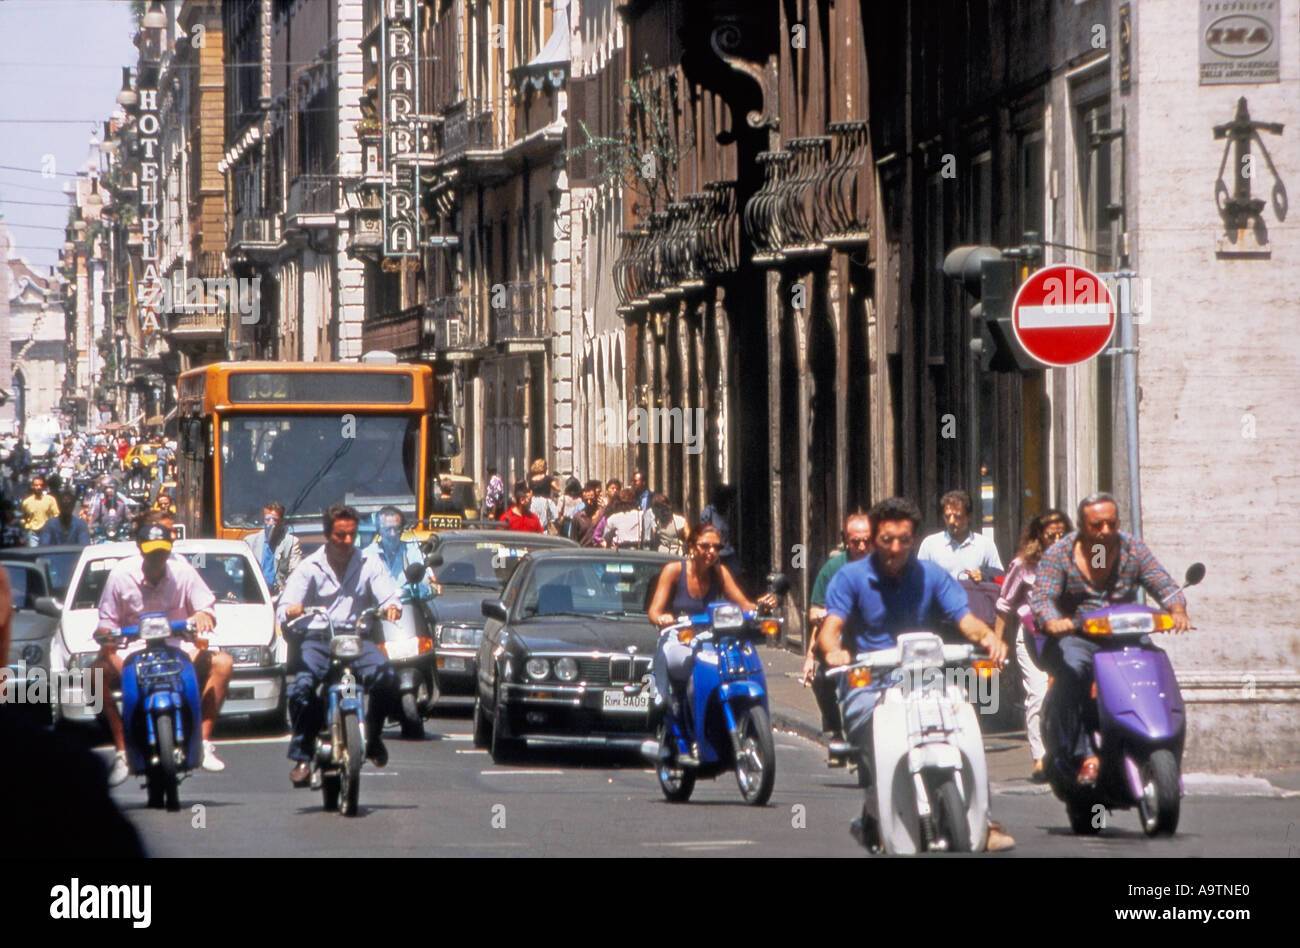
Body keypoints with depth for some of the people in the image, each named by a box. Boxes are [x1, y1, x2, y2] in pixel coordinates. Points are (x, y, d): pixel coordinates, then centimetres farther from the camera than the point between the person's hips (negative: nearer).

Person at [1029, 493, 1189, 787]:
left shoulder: (1133, 549, 6)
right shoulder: (1060, 553, -1)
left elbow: (1164, 584, 0)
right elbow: (1041, 596, -12)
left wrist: (1177, 610, -24)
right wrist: (1052, 622, -35)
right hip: (1074, 638, -2)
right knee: (1073, 670, -36)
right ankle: (1086, 756, -37)